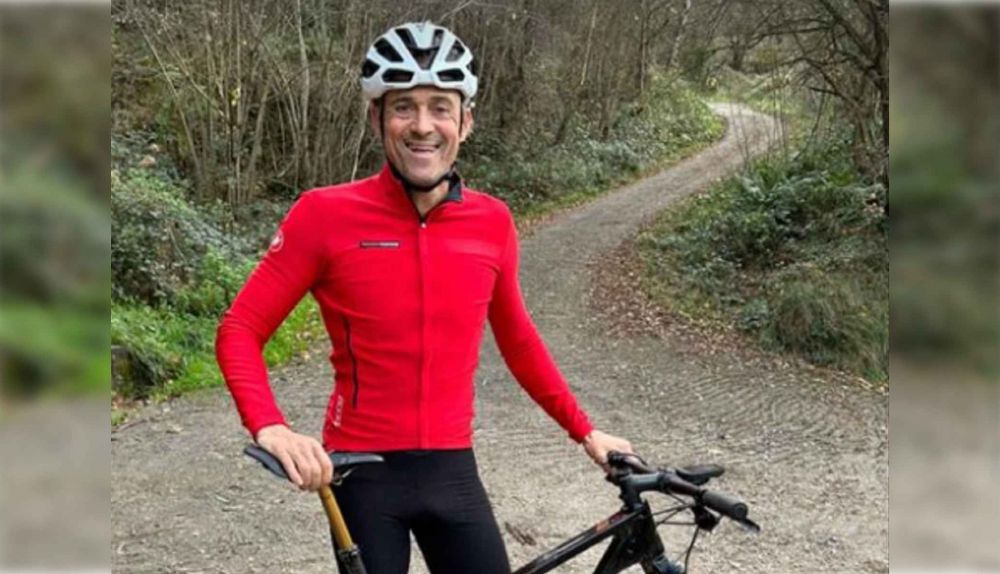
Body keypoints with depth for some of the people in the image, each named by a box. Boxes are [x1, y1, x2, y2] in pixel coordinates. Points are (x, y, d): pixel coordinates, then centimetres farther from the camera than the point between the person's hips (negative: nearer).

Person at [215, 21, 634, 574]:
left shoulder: (493, 222, 0)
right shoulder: (325, 214, -10)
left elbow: (517, 340, 14)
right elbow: (239, 330, -8)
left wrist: (584, 430, 16)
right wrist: (271, 429, -25)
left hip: (452, 471, 3)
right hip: (362, 474, -3)